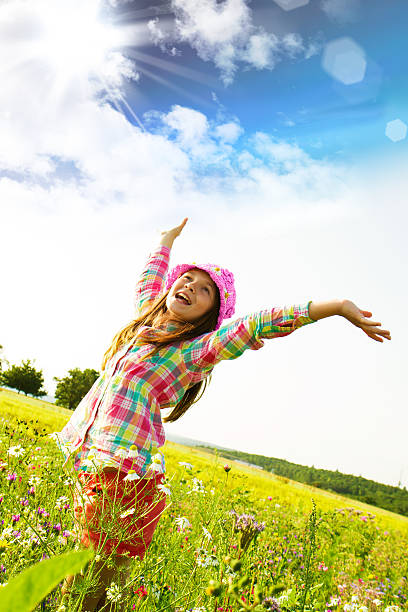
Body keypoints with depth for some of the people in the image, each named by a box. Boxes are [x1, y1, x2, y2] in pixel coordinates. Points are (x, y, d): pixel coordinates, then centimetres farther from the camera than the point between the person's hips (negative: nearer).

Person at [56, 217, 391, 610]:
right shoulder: (148, 316, 12)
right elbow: (148, 280, 31)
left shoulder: (198, 350, -6)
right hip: (89, 457, 6)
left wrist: (336, 306, -25)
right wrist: (168, 242, 45)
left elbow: (258, 324, -18)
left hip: (123, 467, -6)